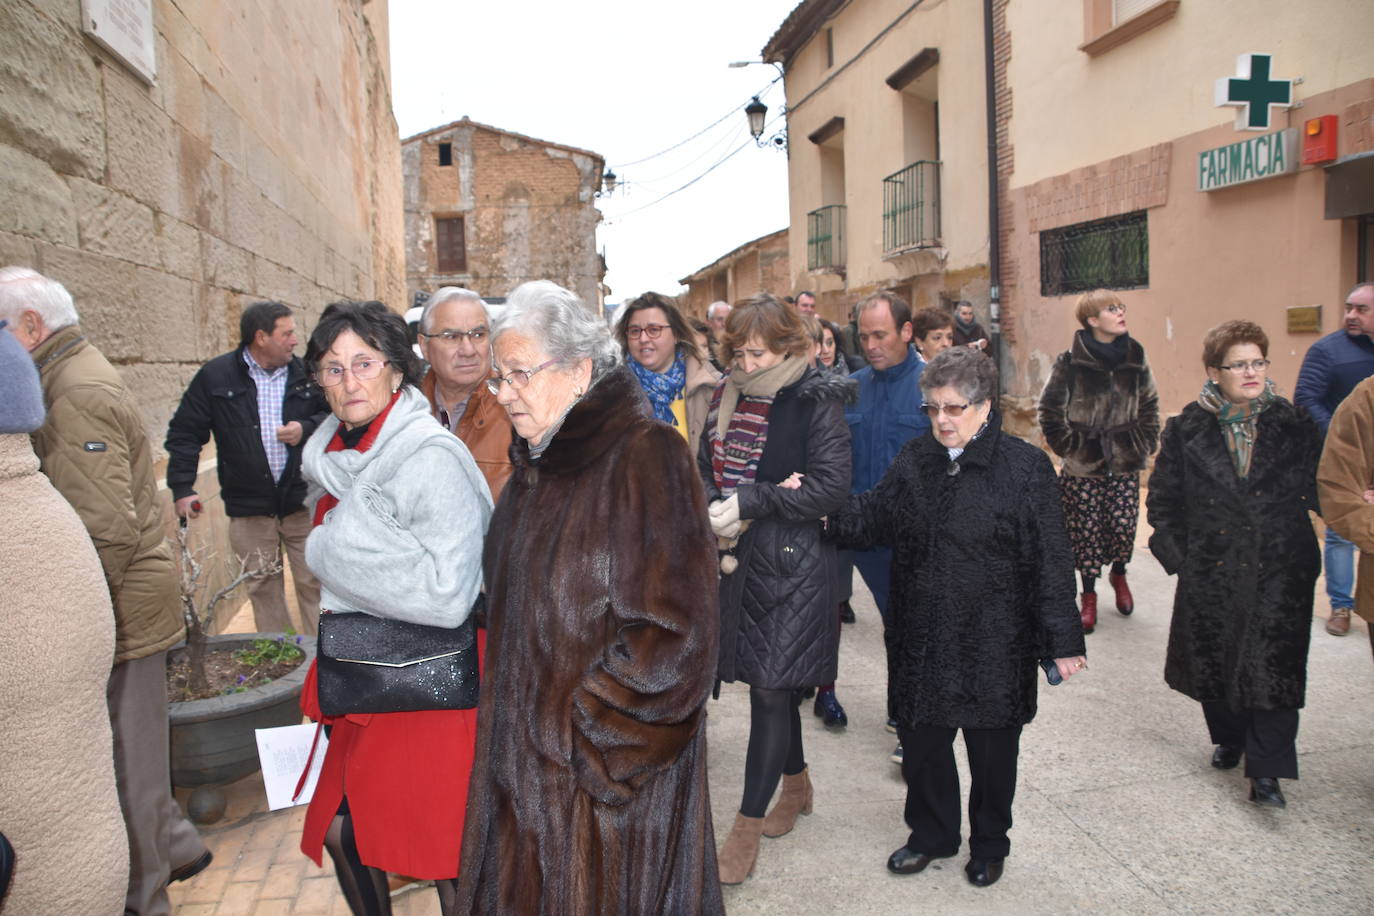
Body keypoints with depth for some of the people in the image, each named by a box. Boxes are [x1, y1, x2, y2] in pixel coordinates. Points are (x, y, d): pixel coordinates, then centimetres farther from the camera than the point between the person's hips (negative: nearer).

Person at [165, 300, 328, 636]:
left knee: (314, 583, 3)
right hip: (248, 509, 0)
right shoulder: (216, 376, 0)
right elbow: (184, 432, 4)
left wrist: (307, 429, -9)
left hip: (302, 503, 0)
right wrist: (182, 488, -3)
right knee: (263, 589, 9)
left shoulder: (305, 373, 3)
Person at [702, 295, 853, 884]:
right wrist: (717, 515, -10)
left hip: (794, 562, -6)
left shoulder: (817, 402, -9)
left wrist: (750, 501, -19)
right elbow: (706, 466, 11)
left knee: (770, 687, -3)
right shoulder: (727, 397, 8)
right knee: (771, 680, 17)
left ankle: (747, 829, 8)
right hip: (740, 557, 6)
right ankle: (796, 784, 39)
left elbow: (831, 486, -16)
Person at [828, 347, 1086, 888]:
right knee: (921, 741, 15)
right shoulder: (914, 461, 4)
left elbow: (1051, 561, -9)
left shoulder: (1025, 467, -10)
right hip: (922, 640, 4)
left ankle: (989, 845, 38)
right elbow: (870, 519, 10)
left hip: (994, 644, -3)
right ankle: (932, 833, 39)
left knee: (992, 750, 13)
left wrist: (1062, 641, -10)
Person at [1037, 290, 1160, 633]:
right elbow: (1050, 410, -3)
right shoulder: (1070, 362, -8)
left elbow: (1149, 406, 14)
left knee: (1124, 526, 0)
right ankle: (1089, 595, 20)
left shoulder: (1135, 359, 3)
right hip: (1082, 466, -2)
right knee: (1086, 529, 2)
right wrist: (1068, 446, -5)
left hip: (1125, 463, 3)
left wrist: (1144, 444, 6)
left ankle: (1119, 573, 32)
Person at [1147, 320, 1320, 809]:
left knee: (1273, 667, -4)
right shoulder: (1187, 430, -1)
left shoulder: (1295, 426, 1)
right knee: (1214, 660, 12)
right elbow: (1162, 499, 3)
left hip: (1279, 573, 0)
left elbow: (1318, 493, 8)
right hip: (1211, 573, 1)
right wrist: (1177, 554, -2)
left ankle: (1266, 769, 6)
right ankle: (1229, 737, 37)